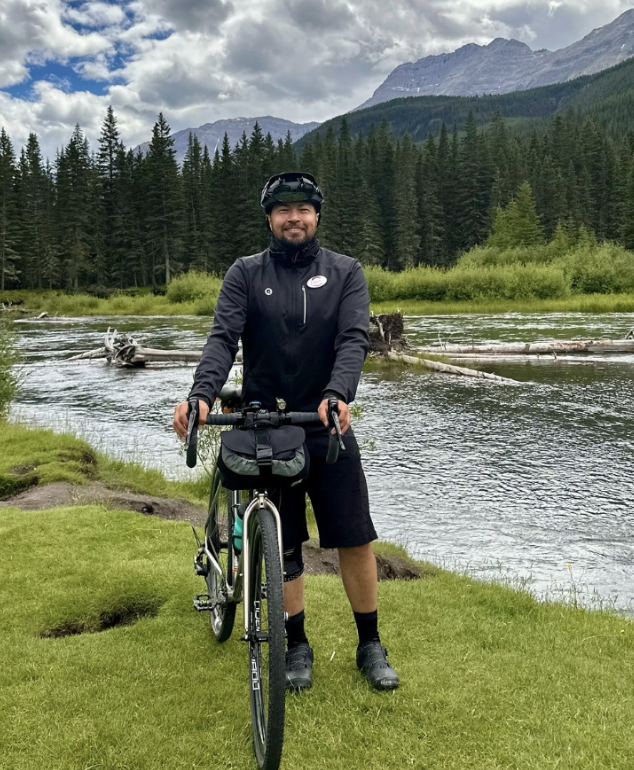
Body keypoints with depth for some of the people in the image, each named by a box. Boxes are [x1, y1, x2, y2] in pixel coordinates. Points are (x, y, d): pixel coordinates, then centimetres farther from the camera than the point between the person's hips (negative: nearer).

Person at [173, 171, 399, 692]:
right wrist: (202, 394, -31)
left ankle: (371, 646, 21)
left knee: (355, 540, 2)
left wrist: (337, 394, -32)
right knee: (283, 546, 8)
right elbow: (223, 338, -11)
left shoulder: (344, 273, 2)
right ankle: (297, 646, 26)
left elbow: (354, 339, -12)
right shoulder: (246, 274, 2)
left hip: (327, 424, 0)